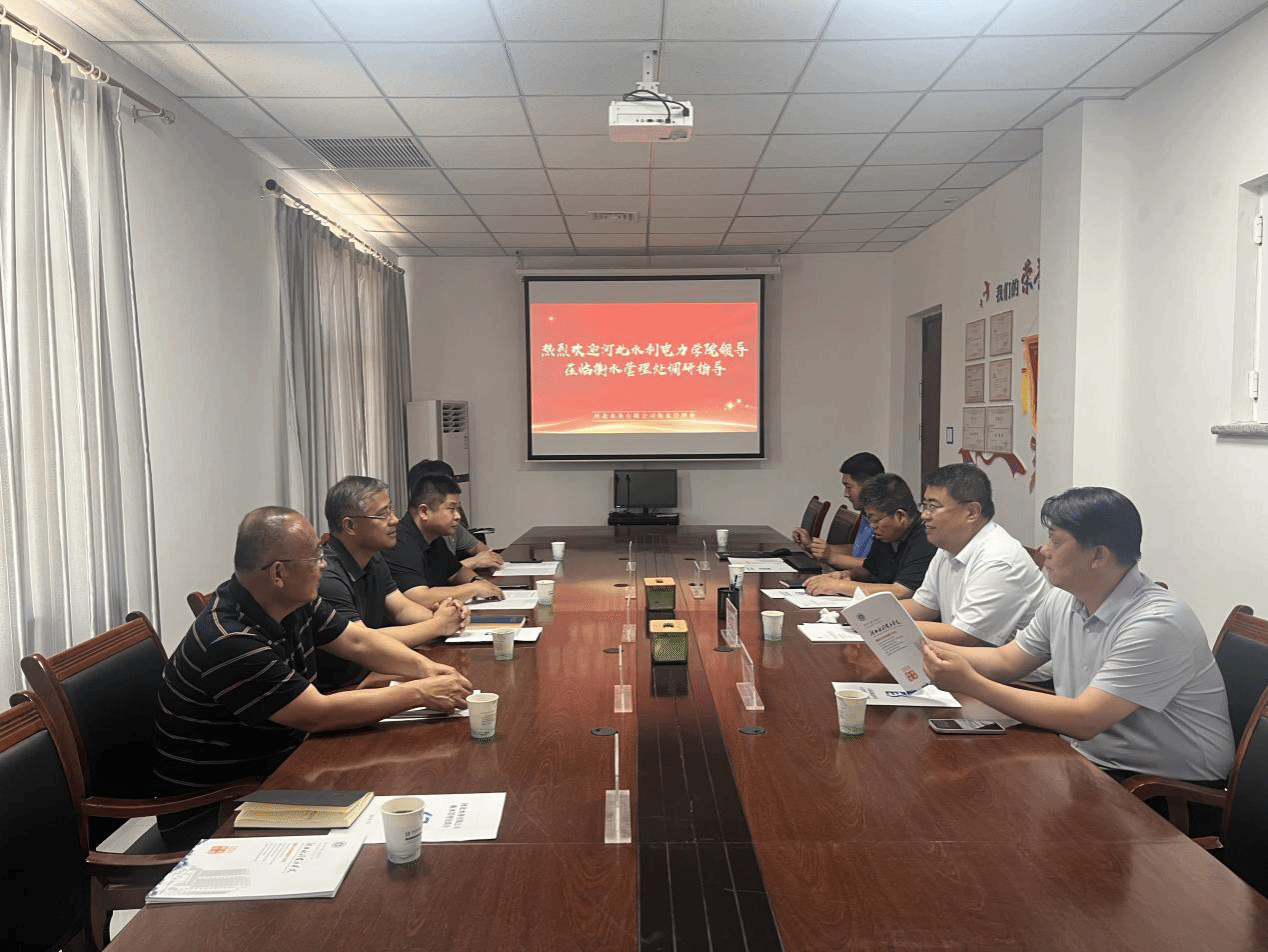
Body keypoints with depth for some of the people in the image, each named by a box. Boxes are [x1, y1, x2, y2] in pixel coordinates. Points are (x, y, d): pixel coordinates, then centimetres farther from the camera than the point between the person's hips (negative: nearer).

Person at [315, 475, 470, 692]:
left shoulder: (373, 560, 9)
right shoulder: (326, 575, -24)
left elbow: (401, 607, 15)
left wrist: (437, 616, -8)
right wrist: (437, 625, -18)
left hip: (366, 676, 9)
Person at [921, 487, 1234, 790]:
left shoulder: (1158, 622, -24)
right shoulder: (1062, 601, 2)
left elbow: (1084, 720, -29)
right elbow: (1006, 660, 12)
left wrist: (971, 683, -29)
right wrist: (929, 649, -2)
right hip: (1088, 761, 7)